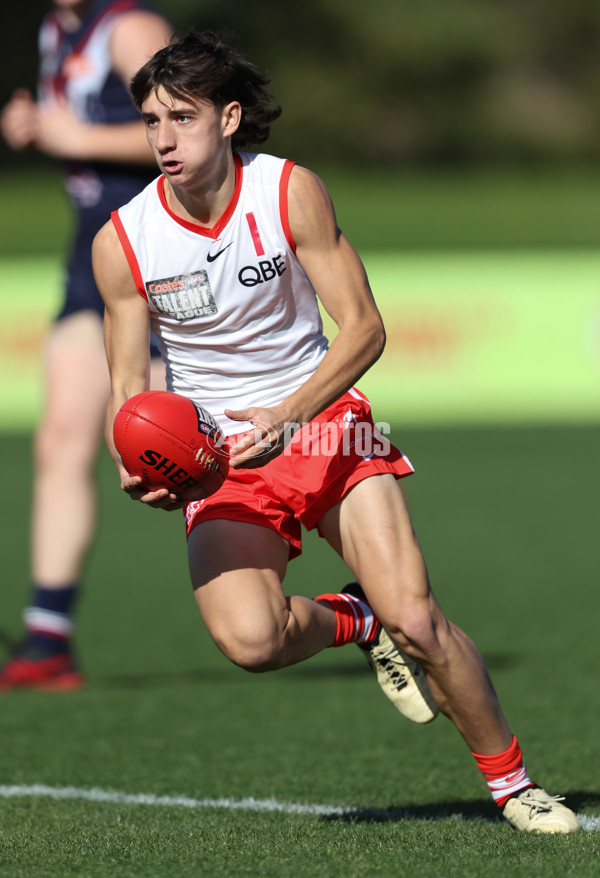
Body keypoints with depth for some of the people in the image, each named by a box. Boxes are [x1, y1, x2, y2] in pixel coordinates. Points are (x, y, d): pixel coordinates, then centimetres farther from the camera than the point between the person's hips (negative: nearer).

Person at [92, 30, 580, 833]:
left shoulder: (291, 192, -12)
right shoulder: (122, 241, -8)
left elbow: (363, 330, -12)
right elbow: (129, 386, 0)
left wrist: (282, 417, -26)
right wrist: (136, 465, -22)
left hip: (324, 422, -1)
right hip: (217, 458, 1)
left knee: (415, 618, -17)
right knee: (249, 638, -26)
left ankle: (511, 783, 5)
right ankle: (353, 622, 10)